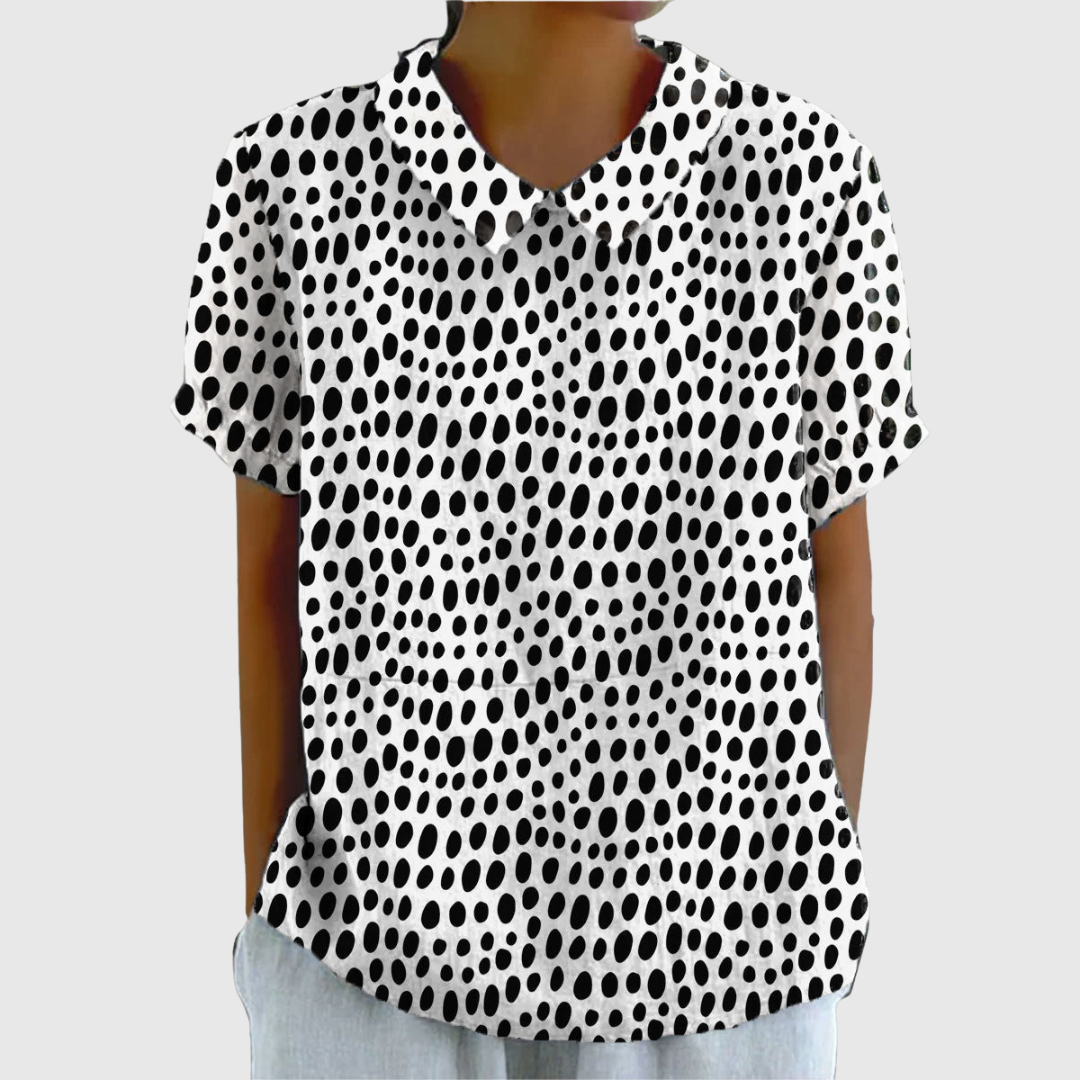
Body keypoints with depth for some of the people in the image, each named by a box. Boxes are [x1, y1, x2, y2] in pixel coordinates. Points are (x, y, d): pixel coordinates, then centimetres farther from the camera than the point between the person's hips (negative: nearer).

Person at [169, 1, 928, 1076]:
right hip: (384, 926, 0)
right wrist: (265, 904, 4)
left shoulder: (805, 174, -8)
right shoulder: (295, 176, -7)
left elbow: (834, 571, -1)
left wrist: (820, 905, 5)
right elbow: (270, 578, -1)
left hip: (716, 935, 1)